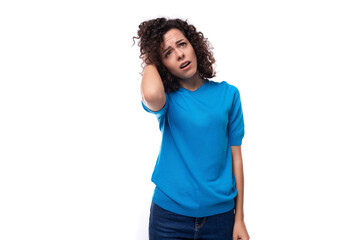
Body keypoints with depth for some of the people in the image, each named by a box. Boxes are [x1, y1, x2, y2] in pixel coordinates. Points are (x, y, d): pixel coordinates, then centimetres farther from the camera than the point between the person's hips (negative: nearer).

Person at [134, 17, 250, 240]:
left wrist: (240, 218, 0)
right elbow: (151, 94, -32)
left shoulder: (227, 94, -1)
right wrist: (150, 62, -11)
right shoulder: (167, 98, -6)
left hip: (219, 213, 1)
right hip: (170, 214, -1)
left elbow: (236, 156, 0)